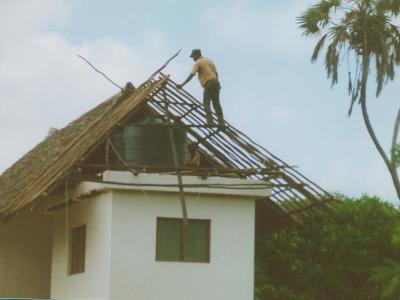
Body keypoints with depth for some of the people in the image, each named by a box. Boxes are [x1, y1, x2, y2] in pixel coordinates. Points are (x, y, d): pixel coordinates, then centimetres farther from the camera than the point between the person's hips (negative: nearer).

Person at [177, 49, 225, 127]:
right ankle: (221, 122, 0)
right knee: (216, 103, 7)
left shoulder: (198, 63, -1)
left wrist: (182, 85, -8)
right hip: (215, 82, 7)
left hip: (208, 84, -7)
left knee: (206, 103, -2)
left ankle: (210, 121, -13)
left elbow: (191, 75, -8)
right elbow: (216, 73, 20)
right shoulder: (209, 60, 21)